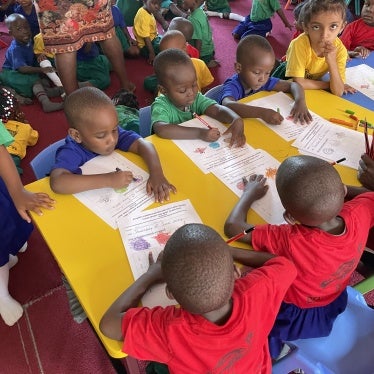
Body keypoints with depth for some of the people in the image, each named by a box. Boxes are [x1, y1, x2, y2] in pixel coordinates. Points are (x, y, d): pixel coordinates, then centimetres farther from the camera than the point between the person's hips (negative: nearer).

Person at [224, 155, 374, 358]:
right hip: (335, 305, 5)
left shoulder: (290, 241, -43)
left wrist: (250, 193, -13)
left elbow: (232, 227, -29)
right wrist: (331, 185, 0)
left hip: (292, 319, -5)